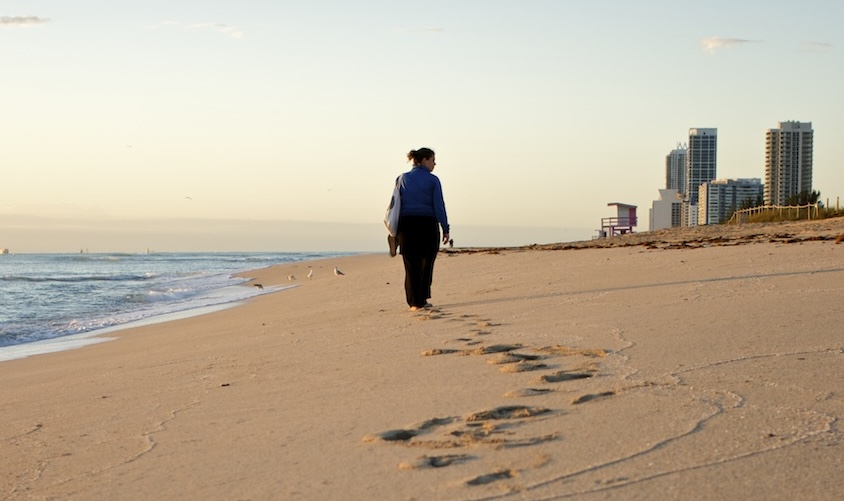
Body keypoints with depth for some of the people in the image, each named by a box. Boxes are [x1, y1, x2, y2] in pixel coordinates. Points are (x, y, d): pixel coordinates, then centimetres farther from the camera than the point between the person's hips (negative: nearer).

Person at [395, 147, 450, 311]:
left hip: (406, 224, 2)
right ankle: (423, 299, 16)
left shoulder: (403, 179, 6)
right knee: (426, 264, 14)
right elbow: (439, 206, -6)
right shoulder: (433, 180, -2)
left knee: (412, 265, 3)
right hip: (427, 224, -2)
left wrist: (395, 230, 8)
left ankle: (415, 302, -3)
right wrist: (445, 229, -2)